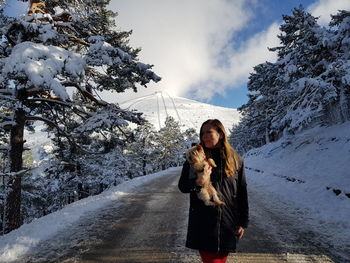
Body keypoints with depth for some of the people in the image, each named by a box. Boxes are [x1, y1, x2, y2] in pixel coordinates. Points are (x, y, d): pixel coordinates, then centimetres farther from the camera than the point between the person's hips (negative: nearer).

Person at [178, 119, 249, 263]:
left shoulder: (236, 160, 3)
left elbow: (242, 193, 6)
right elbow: (182, 186, 2)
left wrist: (243, 223, 5)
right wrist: (197, 181, -20)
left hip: (227, 223, 1)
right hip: (203, 224, -1)